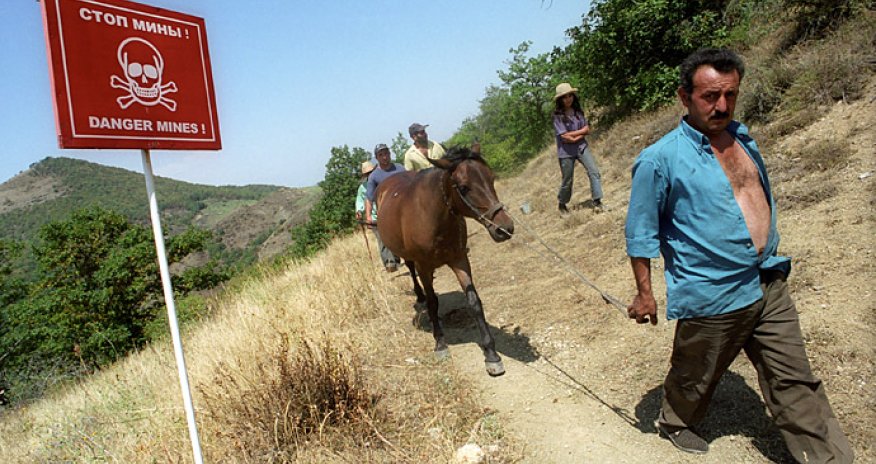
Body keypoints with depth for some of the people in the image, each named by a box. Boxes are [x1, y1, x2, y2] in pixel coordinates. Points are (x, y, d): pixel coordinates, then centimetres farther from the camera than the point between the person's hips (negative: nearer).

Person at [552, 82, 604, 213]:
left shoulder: (578, 111, 2)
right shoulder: (558, 115, -13)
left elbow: (587, 129, 0)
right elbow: (564, 136, -18)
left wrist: (573, 134, -15)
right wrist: (581, 133, -7)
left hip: (582, 147, 4)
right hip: (566, 151, -4)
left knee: (594, 171, -14)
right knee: (567, 180, 8)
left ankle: (597, 201, -9)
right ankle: (562, 204, 32)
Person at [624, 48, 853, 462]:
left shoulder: (742, 137, 7)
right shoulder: (660, 159, -15)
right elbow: (641, 233, -10)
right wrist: (644, 293, -9)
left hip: (769, 285, 6)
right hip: (711, 296, -5)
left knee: (795, 382, 13)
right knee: (694, 377, 17)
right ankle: (674, 423, 44)